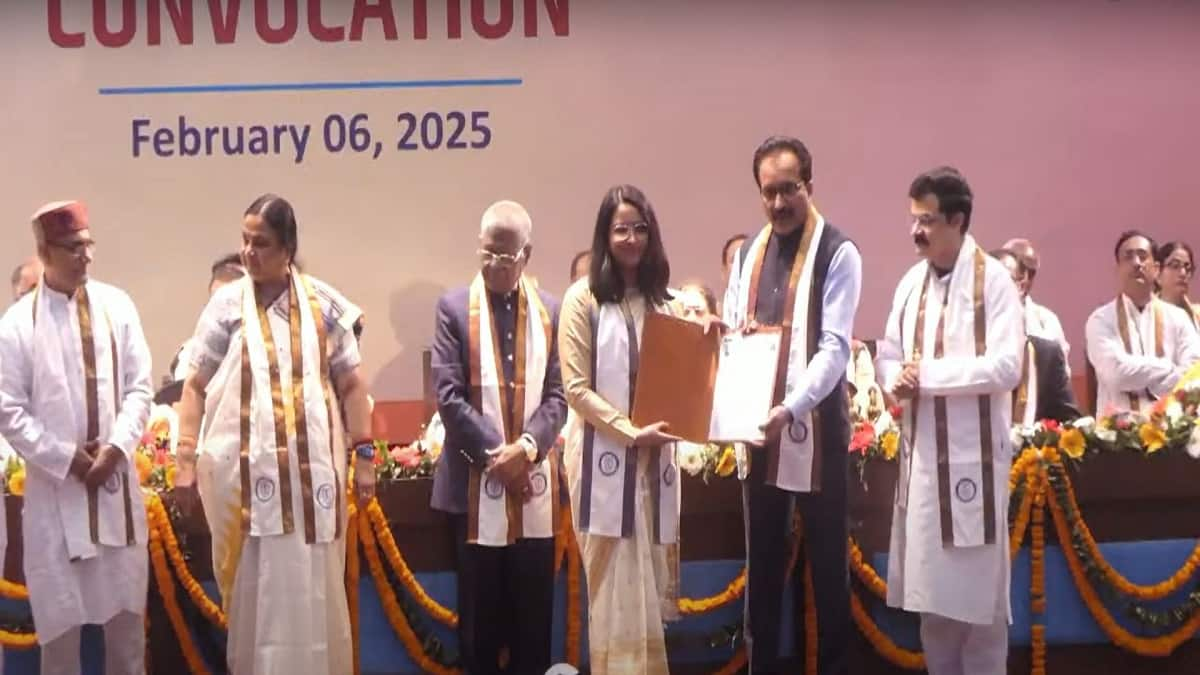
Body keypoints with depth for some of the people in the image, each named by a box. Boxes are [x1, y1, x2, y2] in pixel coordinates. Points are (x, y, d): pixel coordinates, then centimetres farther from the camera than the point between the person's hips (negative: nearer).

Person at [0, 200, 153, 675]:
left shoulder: (116, 305, 1)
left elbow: (139, 387, 3)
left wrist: (116, 447, -10)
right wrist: (66, 458, -12)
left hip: (116, 479, 2)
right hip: (55, 485, -2)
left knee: (127, 608, 12)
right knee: (59, 614, 6)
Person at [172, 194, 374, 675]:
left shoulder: (323, 303, 4)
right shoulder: (226, 304, 2)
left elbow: (351, 384, 7)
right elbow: (195, 386, 3)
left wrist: (364, 455, 2)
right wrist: (185, 460, -3)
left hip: (312, 469, 1)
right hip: (245, 471, -1)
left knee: (315, 591, 7)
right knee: (256, 592, 5)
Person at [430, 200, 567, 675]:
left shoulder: (550, 311, 7)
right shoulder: (454, 307, 1)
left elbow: (557, 395, 3)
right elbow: (449, 395, -6)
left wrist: (527, 447, -14)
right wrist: (495, 454, -12)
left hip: (534, 478, 2)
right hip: (476, 480, -2)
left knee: (534, 606, 8)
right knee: (480, 607, 6)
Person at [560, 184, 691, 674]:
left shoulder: (661, 298, 13)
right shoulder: (584, 298, -4)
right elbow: (575, 388, -9)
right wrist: (632, 432, -16)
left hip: (656, 458, 5)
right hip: (605, 456, -5)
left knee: (649, 587, 9)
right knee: (617, 589, -2)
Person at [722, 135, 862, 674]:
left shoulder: (837, 253, -7)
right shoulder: (747, 255, 12)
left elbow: (835, 346, -14)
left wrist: (792, 408, -27)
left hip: (815, 426, -5)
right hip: (757, 427, 5)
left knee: (826, 561, 4)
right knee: (762, 559, 12)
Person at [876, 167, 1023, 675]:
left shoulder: (993, 280, -9)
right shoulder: (911, 282, 10)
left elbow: (1007, 366, -17)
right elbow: (888, 354, 14)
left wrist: (928, 374, -18)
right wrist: (897, 379, -9)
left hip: (973, 454, -6)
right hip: (921, 451, 6)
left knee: (977, 589, 2)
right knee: (931, 588, 12)